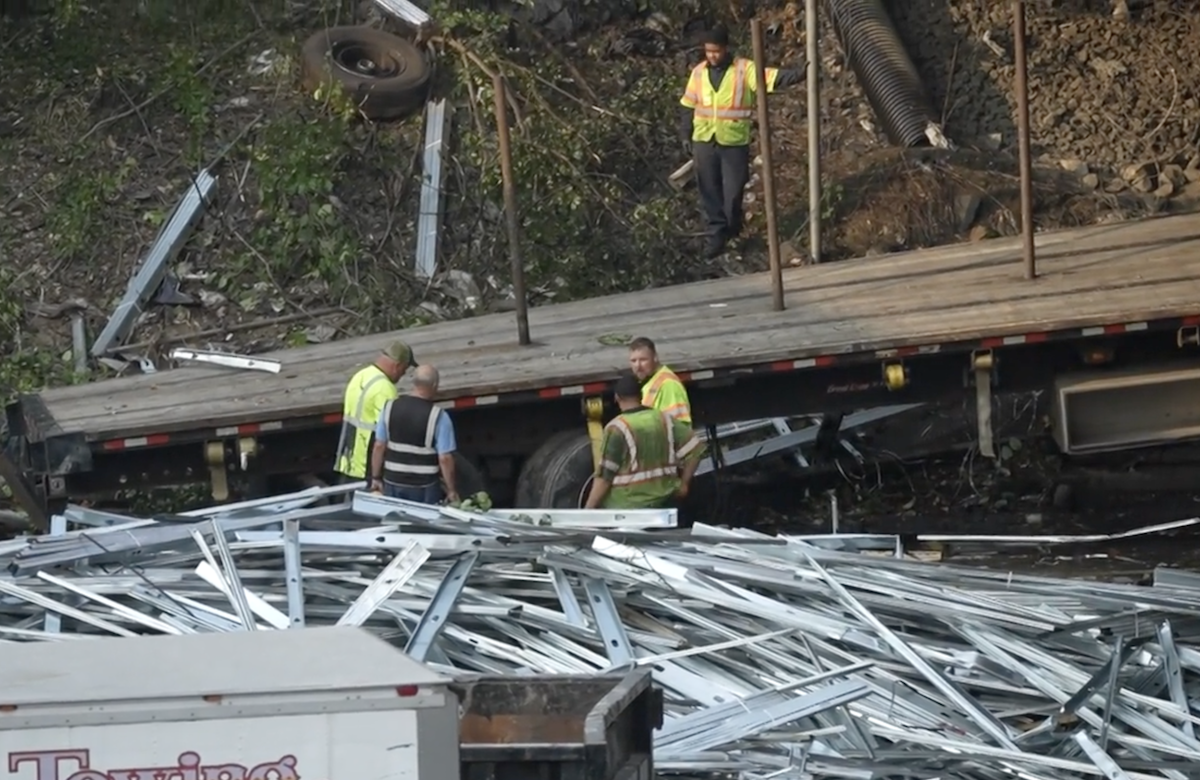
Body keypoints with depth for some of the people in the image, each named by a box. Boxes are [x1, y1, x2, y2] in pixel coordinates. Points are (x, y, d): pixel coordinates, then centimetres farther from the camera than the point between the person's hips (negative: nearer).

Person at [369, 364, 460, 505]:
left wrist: (376, 477, 14)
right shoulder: (438, 416, -14)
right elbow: (445, 458, -14)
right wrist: (451, 490, -3)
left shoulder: (390, 407, -2)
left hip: (392, 482, 4)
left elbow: (379, 447, 3)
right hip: (424, 487, -4)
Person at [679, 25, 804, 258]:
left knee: (733, 191, 6)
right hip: (704, 142, 3)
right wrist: (686, 135, 10)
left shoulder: (744, 70, -10)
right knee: (710, 192, 7)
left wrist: (801, 73, -37)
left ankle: (733, 234, 27)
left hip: (734, 143, -3)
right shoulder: (698, 72, 2)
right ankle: (718, 235, 18)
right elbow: (688, 106, 10)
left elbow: (773, 76, -21)